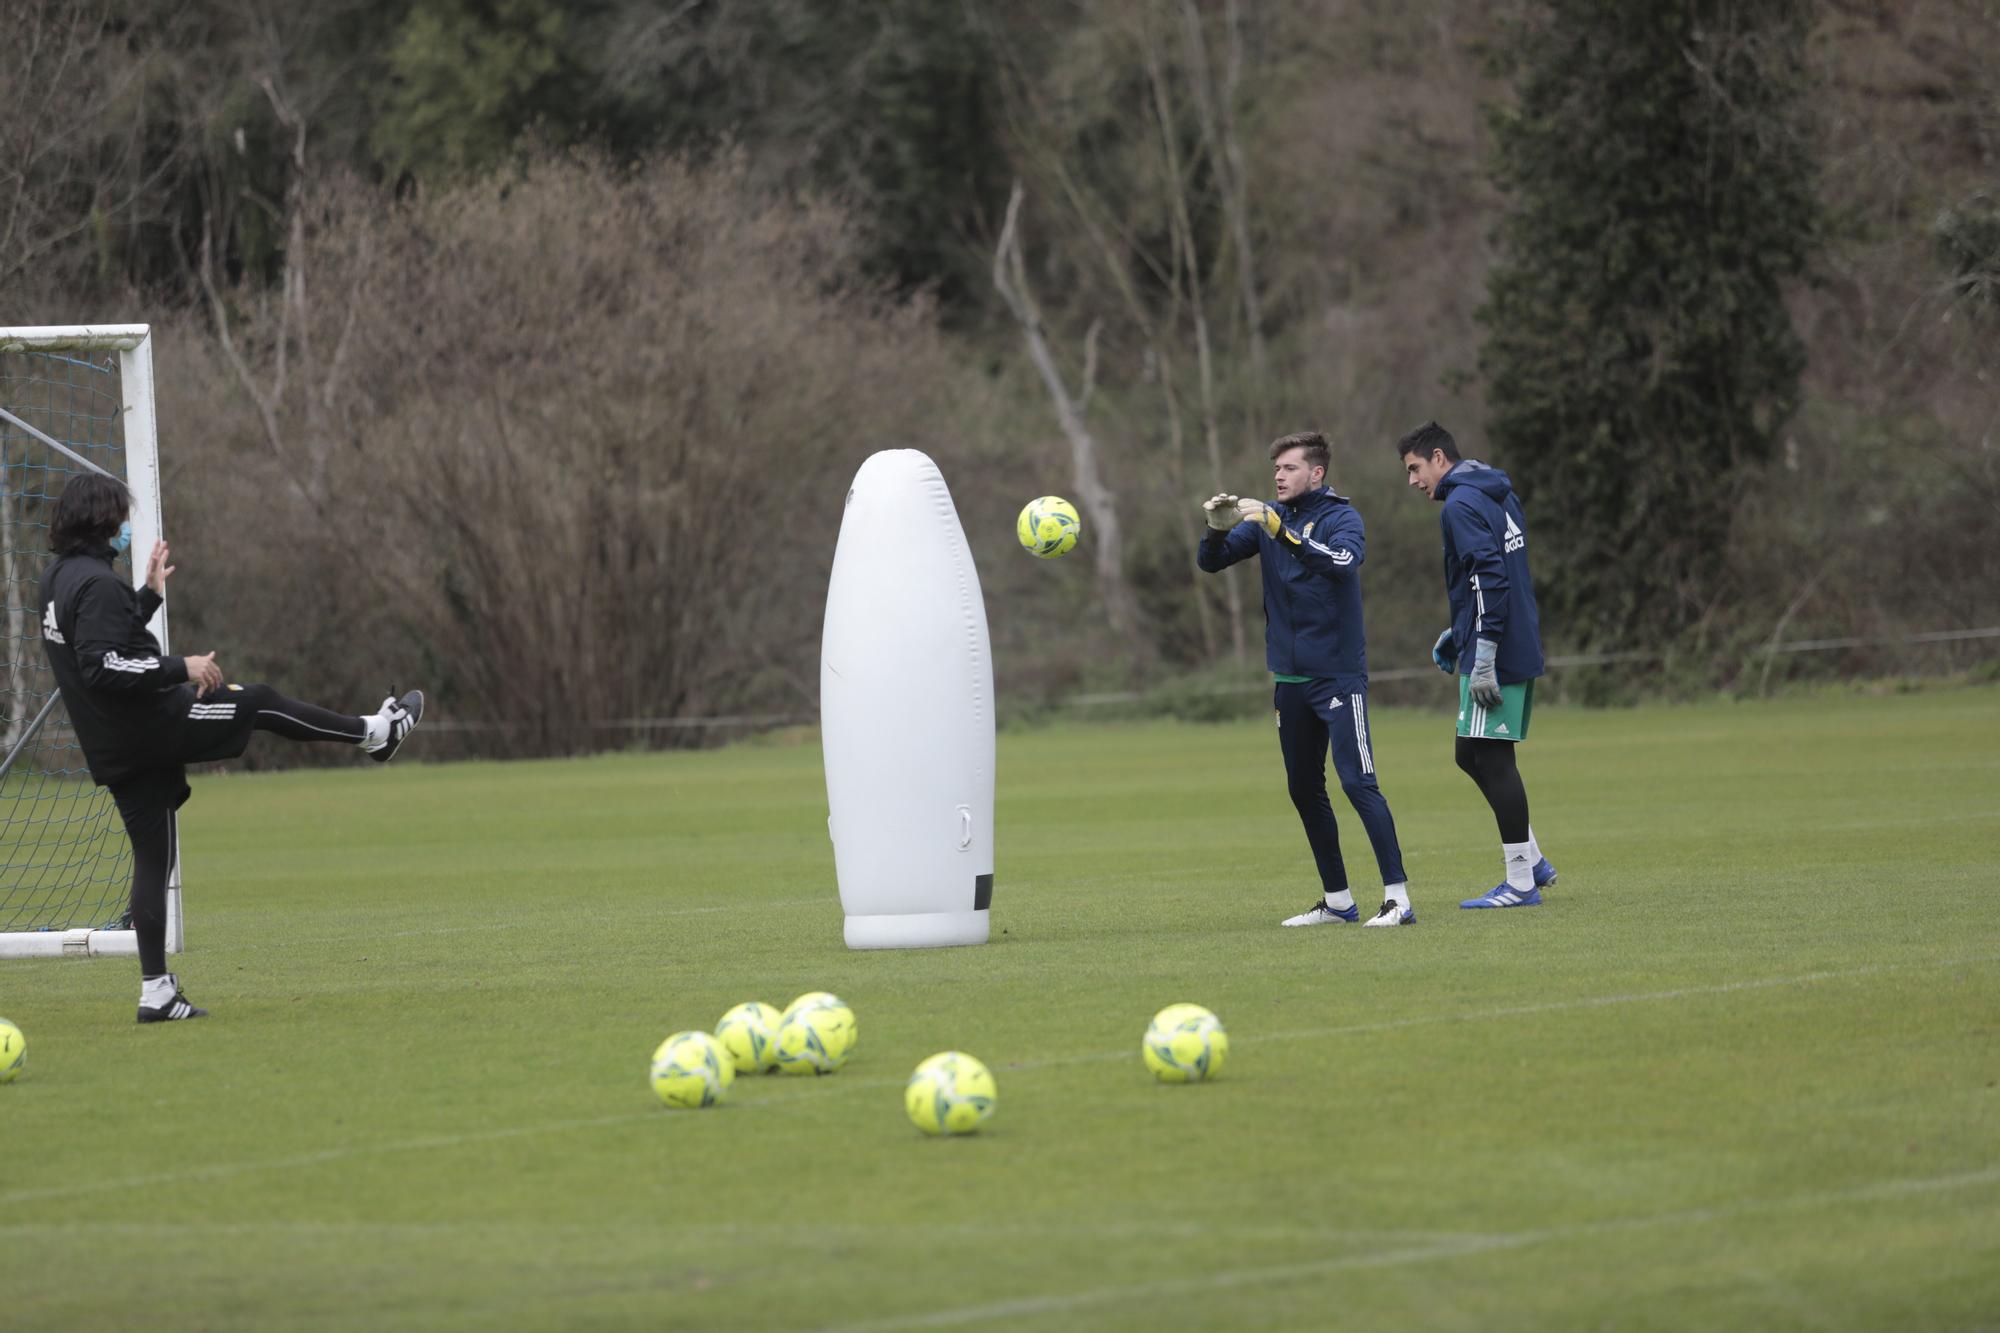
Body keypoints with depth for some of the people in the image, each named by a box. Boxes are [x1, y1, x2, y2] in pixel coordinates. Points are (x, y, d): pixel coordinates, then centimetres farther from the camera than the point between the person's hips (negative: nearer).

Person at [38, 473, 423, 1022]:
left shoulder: (57, 580, 11)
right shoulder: (96, 584, -20)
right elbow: (104, 667, -28)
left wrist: (149, 594, 25)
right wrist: (182, 669, -22)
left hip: (113, 747, 9)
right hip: (151, 724, -9)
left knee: (152, 855, 10)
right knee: (259, 702, 11)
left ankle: (156, 991, 7)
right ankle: (377, 732, 29)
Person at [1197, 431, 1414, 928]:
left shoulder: (1340, 518, -9)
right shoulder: (1268, 518, 8)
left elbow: (1344, 561, -30)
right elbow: (1211, 562, 4)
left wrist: (1281, 530, -34)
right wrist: (1218, 529, -18)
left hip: (1338, 676, -7)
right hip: (1290, 677, 7)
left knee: (1358, 782, -14)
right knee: (1304, 791, 10)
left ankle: (1398, 898, -14)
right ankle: (1337, 900, 19)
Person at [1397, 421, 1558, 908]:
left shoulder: (1461, 505, -13)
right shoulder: (1501, 497, 17)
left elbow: (1490, 576, -22)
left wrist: (1483, 657, -22)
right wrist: (1461, 633, 23)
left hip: (1495, 652, -10)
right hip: (1523, 649, 10)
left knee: (1491, 759, -6)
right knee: (1472, 755, 16)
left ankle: (1520, 882, -4)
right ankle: (1532, 862, 17)